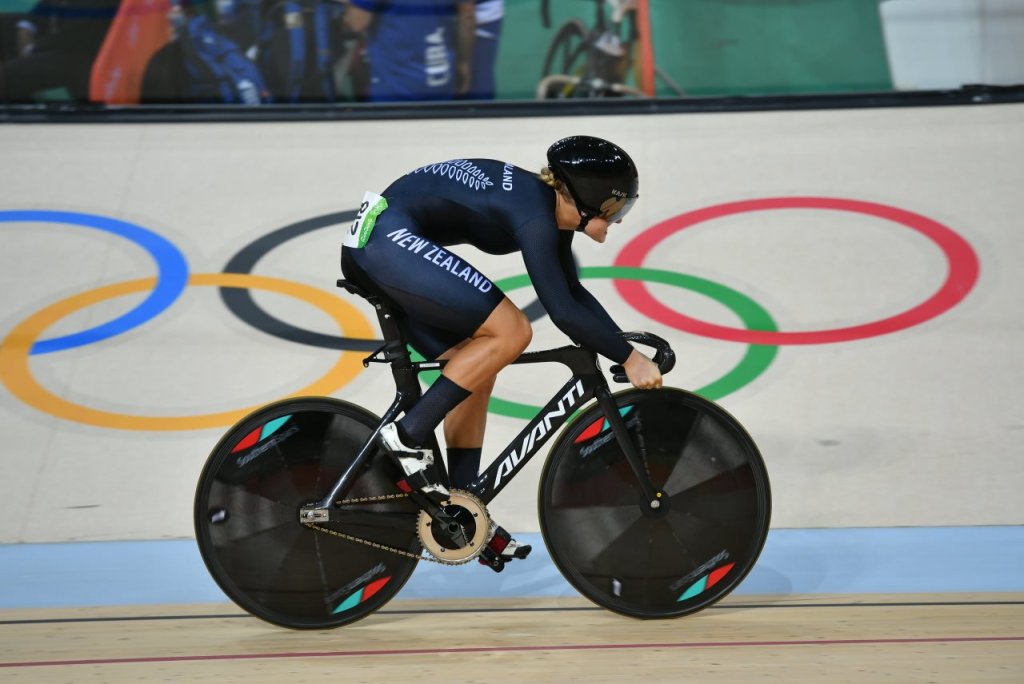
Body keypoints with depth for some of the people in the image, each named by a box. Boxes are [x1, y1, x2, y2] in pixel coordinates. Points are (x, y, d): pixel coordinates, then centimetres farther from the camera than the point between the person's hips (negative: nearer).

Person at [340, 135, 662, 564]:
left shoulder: (549, 209, 12)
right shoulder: (534, 214, -17)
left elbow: (573, 294, 23)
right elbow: (563, 312, -22)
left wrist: (626, 348, 17)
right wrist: (628, 358, -14)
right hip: (390, 239, -11)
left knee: (477, 370, 12)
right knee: (511, 332, -15)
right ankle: (409, 435, -10)